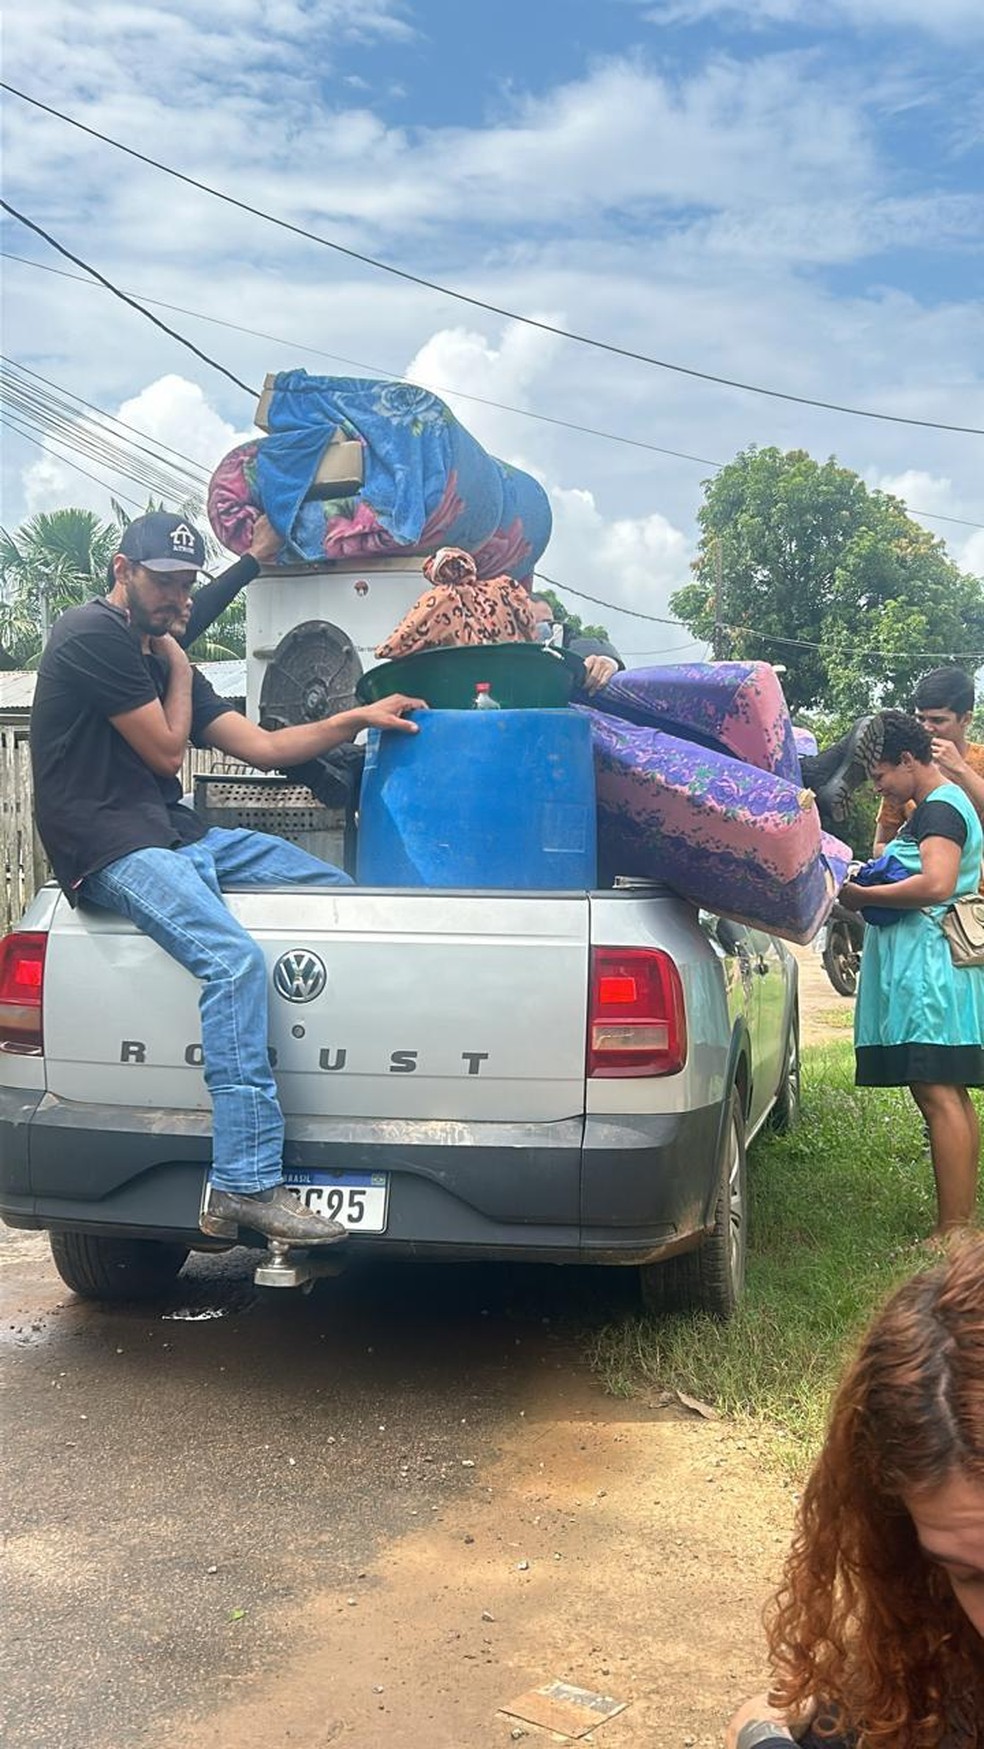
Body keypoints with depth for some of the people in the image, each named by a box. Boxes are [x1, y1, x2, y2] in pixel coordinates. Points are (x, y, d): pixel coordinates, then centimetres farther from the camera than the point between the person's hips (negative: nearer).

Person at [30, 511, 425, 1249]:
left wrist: (356, 719, 4)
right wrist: (178, 667, 7)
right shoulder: (92, 634, -8)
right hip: (112, 849, -10)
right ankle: (245, 1187, -33)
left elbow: (262, 746, 15)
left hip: (176, 835, 10)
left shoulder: (161, 659, 20)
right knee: (236, 959, -31)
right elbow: (166, 751, -8)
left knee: (335, 886, 10)